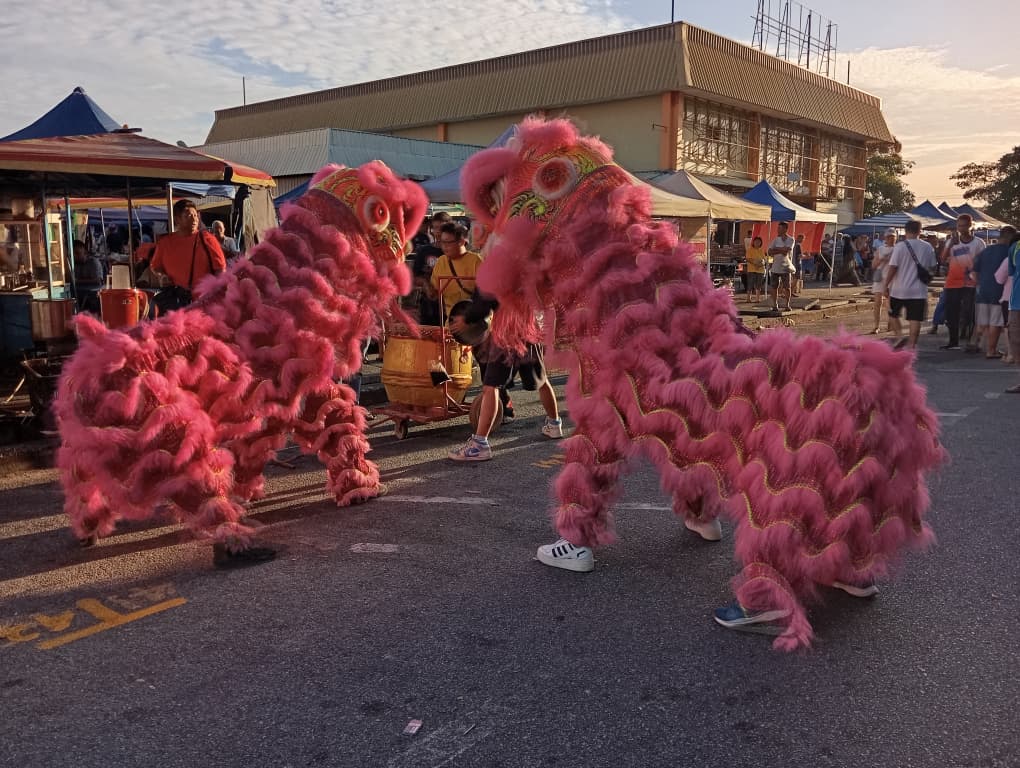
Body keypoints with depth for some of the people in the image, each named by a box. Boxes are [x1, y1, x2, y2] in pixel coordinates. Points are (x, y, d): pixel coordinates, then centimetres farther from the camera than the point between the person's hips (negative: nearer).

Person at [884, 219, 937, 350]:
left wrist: (886, 284, -2)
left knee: (893, 314, 15)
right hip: (919, 290, 2)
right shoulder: (927, 247, 3)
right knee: (915, 319, 2)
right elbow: (932, 267, 11)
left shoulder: (900, 246, -9)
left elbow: (893, 267, -11)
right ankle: (912, 345, 1)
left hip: (899, 289, -2)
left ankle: (900, 335, -3)